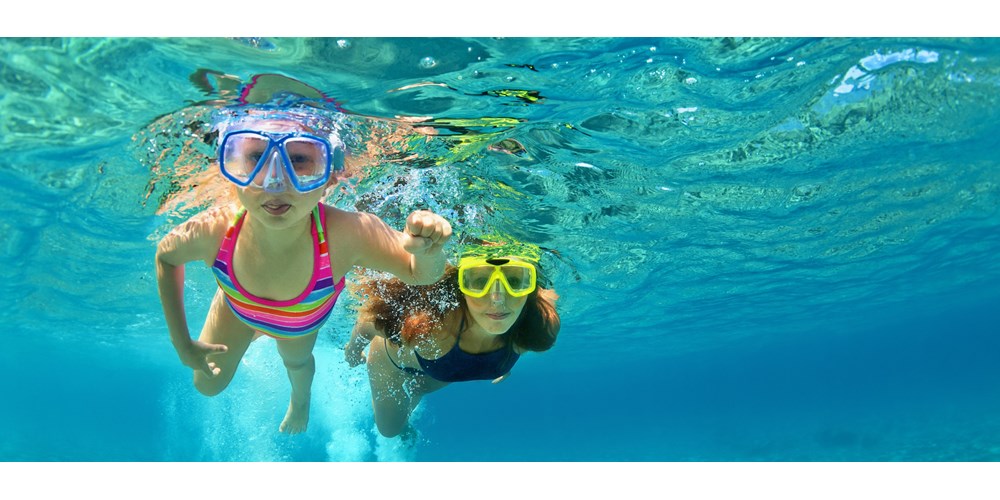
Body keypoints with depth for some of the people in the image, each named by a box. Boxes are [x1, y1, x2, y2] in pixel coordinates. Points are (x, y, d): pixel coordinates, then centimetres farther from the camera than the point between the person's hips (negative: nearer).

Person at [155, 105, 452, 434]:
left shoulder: (347, 235, -48)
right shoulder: (211, 231, -42)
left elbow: (421, 274, -30)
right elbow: (166, 256, -15)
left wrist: (428, 250, -54)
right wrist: (182, 342, -13)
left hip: (302, 320, -1)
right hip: (237, 308, 1)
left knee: (297, 361, 31)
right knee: (207, 385, 25)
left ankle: (300, 400, 68)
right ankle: (254, 332, 55)